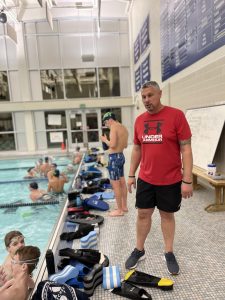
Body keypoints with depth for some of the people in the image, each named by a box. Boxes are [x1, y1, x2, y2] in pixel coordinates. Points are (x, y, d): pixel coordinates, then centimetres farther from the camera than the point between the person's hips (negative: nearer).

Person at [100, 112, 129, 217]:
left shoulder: (114, 127, -14)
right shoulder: (123, 128, 13)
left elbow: (112, 145, -23)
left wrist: (105, 140, -7)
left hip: (114, 157, -10)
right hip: (121, 156, 10)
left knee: (115, 184, -2)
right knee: (122, 182, 16)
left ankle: (119, 210, 7)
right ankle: (124, 206, 27)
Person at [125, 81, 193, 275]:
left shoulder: (176, 115, -10)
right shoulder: (139, 120, 4)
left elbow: (186, 148, -11)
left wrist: (187, 180, -14)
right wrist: (131, 175, 9)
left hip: (171, 180, -3)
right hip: (145, 179, 4)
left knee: (167, 215, 13)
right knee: (143, 214, 13)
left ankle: (169, 253, 33)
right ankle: (139, 250, 33)